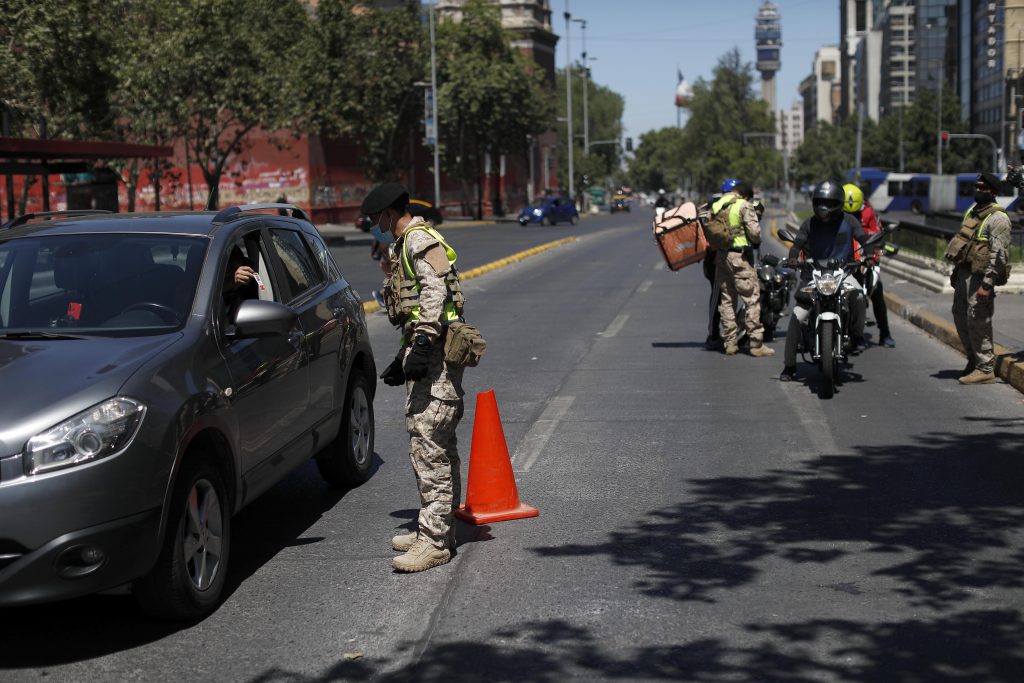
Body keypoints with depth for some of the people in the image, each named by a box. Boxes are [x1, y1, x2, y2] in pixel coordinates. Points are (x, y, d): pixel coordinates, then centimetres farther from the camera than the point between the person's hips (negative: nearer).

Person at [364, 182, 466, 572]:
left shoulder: (420, 240, -8)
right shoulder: (407, 246, 25)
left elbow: (434, 292, -22)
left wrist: (422, 343, -29)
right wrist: (402, 360, 31)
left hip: (435, 352, -11)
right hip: (425, 353, 11)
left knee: (428, 446, -12)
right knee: (437, 447, 15)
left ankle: (434, 542, -12)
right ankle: (437, 529, 24)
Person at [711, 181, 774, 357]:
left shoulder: (715, 206, 12)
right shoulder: (744, 206, -8)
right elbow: (754, 231, -15)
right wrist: (756, 242, 4)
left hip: (720, 255, 7)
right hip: (740, 255, -7)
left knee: (726, 299, 11)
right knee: (752, 299, -3)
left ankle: (730, 343, 12)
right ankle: (756, 344, -5)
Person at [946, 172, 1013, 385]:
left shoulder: (998, 218, -13)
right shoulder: (973, 210, 15)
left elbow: (999, 254, -18)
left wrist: (987, 284, -22)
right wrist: (955, 272, 23)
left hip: (980, 276, -9)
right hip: (964, 272, 9)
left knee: (978, 322, -9)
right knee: (961, 318, 14)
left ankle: (985, 369, -3)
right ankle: (974, 361, 28)